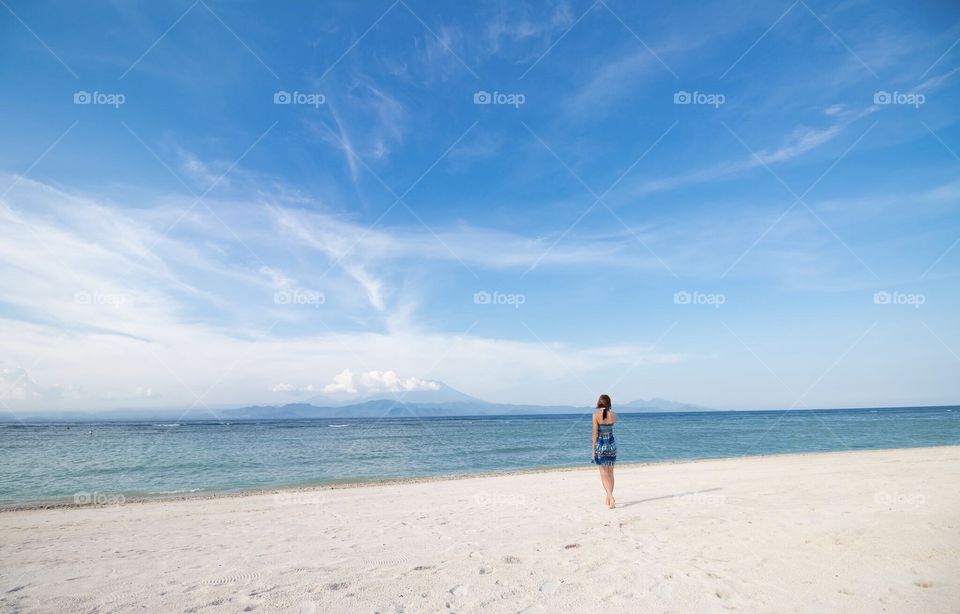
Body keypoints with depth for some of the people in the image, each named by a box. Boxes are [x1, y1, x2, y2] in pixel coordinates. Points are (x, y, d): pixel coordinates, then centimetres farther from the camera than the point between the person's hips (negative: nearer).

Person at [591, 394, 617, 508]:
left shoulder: (596, 415, -12)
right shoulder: (613, 415, -1)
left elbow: (595, 433, -12)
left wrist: (593, 449, -6)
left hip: (600, 445, -3)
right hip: (611, 444, 4)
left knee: (604, 474, 2)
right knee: (610, 473, 16)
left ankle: (611, 498, -14)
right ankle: (608, 498, 23)